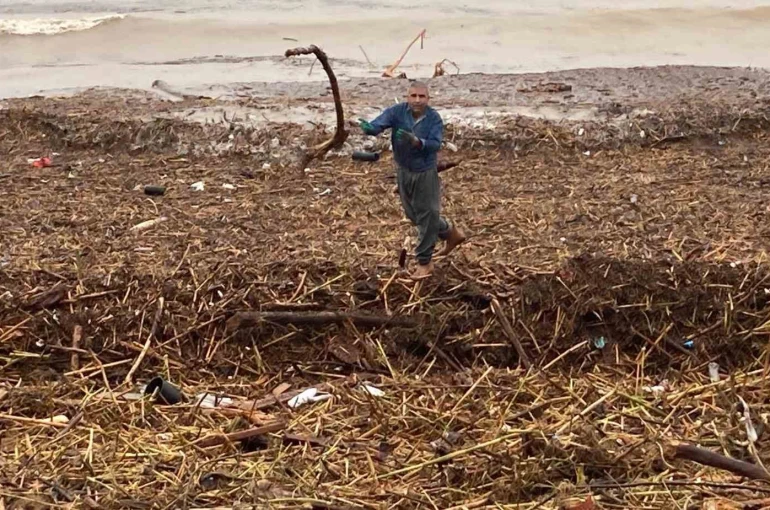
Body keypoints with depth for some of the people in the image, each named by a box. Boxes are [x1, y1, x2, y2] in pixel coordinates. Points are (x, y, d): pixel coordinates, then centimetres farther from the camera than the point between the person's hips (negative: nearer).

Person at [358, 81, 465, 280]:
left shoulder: (434, 118, -16)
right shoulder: (397, 111, -12)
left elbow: (435, 144, -28)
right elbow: (380, 123, -27)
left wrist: (416, 142, -46)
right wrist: (369, 127, -51)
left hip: (426, 173, -4)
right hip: (404, 172, 4)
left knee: (427, 216, 2)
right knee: (414, 215, 19)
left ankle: (424, 262, 15)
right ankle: (450, 233, 43)